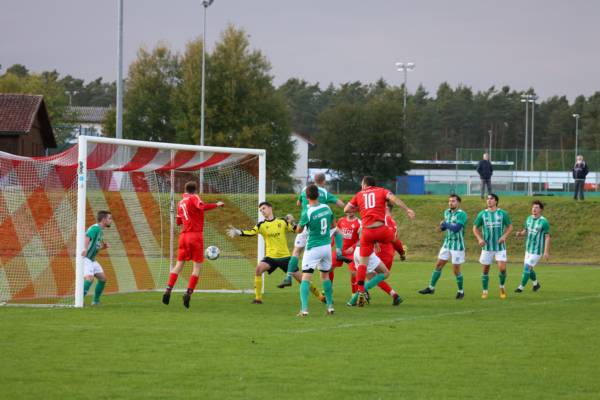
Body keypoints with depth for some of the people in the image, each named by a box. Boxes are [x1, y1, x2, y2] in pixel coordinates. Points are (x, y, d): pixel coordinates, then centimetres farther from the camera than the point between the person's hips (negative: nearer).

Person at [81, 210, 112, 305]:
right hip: (85, 258, -10)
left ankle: (96, 301, 21)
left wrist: (104, 247, 6)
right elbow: (87, 237, -36)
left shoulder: (100, 231, 16)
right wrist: (85, 248, -54)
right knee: (89, 278, -25)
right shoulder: (95, 228, -15)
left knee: (103, 278, 11)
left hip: (92, 260, 10)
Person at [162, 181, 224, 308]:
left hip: (184, 235, 6)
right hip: (196, 235, -6)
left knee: (179, 264, 13)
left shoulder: (180, 203, 15)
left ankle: (168, 290, 3)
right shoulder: (194, 198, -3)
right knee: (197, 266, -1)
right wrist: (216, 205, -12)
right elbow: (202, 207, -21)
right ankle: (189, 293, -12)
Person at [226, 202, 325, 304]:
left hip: (285, 256, 0)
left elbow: (297, 230, 6)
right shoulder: (261, 225, -1)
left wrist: (292, 222, -14)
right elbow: (251, 233, -18)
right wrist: (238, 232, -35)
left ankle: (320, 296, 18)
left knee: (299, 277, 1)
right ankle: (258, 298, -18)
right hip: (271, 256, 0)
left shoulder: (282, 222, 1)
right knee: (259, 269, -27)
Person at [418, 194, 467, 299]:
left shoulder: (461, 214, -16)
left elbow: (456, 228, -28)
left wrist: (445, 224, -17)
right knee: (438, 265, 7)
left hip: (457, 246, -7)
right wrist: (441, 227, -1)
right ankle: (431, 288, 16)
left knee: (456, 270, -2)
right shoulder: (447, 212, 6)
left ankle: (461, 291, 16)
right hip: (447, 243, 7)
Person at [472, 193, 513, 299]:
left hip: (500, 246, -1)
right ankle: (485, 291, 16)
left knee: (502, 268, -12)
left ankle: (502, 287, 12)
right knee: (485, 269, 4)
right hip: (487, 246, 1)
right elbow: (475, 228, 7)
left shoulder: (502, 213, 0)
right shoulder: (482, 214, 2)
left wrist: (504, 236, -10)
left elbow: (510, 226, 7)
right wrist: (479, 238, -9)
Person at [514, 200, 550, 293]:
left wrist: (546, 252, -19)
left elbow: (547, 237, -14)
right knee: (528, 269, 15)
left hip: (537, 250, -7)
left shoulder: (544, 222, -16)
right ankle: (536, 284, 39)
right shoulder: (529, 219, 4)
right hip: (528, 248, 7)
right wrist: (520, 233, -9)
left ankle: (521, 287, 2)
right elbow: (525, 231, 15)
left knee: (527, 268, -9)